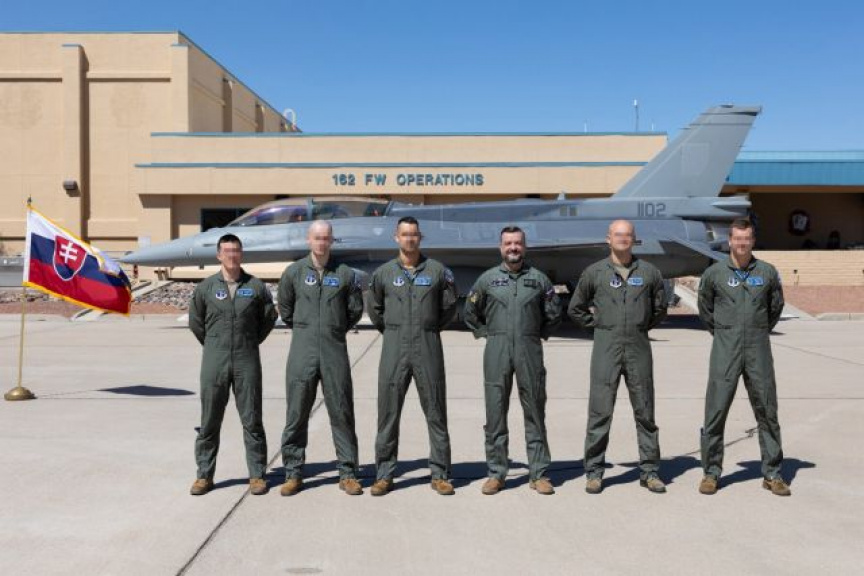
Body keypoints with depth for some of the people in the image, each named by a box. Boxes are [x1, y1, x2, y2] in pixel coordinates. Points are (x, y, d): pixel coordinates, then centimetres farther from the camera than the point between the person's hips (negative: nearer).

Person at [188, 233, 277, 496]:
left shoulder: (256, 286, 2)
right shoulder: (206, 287, 3)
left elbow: (269, 317, 14)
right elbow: (195, 321, 13)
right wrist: (213, 345, 13)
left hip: (247, 361, 0)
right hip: (214, 362, 1)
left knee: (252, 420, 4)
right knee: (209, 421, 6)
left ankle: (257, 475, 13)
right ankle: (204, 475, 17)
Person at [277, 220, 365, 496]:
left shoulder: (345, 274, 4)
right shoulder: (293, 272, 4)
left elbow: (356, 309, 14)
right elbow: (284, 309, 15)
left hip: (335, 352, 0)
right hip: (302, 351, 0)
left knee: (342, 413, 3)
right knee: (296, 414, 4)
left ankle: (347, 473, 12)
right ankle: (293, 474, 14)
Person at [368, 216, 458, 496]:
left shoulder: (438, 271, 3)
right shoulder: (383, 273, 5)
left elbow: (449, 307, 13)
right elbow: (375, 309, 17)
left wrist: (431, 328, 11)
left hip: (428, 347, 0)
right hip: (394, 347, 1)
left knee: (436, 411, 3)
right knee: (388, 412, 3)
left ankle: (440, 475, 12)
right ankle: (385, 475, 12)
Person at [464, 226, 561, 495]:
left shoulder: (538, 279, 7)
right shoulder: (487, 279, 7)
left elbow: (554, 313, 15)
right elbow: (470, 313, 15)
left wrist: (538, 334, 9)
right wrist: (486, 334, 9)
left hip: (530, 352, 0)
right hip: (497, 352, 0)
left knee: (535, 413, 4)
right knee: (495, 413, 2)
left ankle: (539, 474, 12)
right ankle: (496, 473, 11)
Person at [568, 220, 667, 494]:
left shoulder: (649, 272, 7)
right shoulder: (594, 272, 4)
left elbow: (660, 308, 19)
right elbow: (575, 309, 12)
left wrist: (643, 325, 11)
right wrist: (598, 324, 7)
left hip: (638, 346, 2)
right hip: (606, 346, -1)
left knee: (645, 410, 7)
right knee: (600, 411, -1)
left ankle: (649, 471, 16)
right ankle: (594, 472, 8)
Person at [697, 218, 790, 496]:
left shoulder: (768, 272, 4)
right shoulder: (714, 273, 0)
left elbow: (776, 306, 19)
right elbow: (705, 309, 14)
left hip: (758, 348, 2)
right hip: (725, 349, -1)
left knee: (767, 411, 6)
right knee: (716, 410, -2)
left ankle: (772, 474, 17)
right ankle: (711, 472, 9)